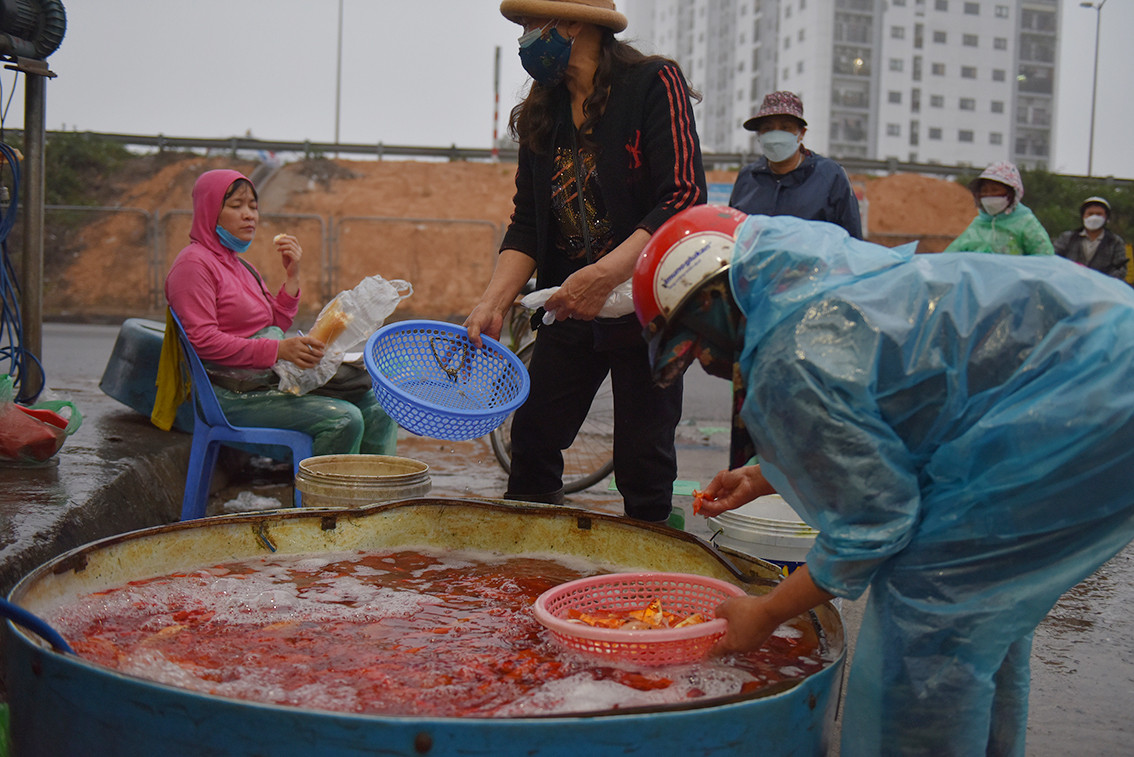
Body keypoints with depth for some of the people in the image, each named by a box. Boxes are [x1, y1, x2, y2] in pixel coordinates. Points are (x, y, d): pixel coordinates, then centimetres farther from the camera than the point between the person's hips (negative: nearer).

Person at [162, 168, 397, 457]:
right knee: (343, 418, -25)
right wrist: (278, 350, -26)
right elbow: (203, 341, -19)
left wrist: (292, 274, 7)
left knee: (376, 405, -3)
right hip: (232, 395, -9)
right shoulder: (193, 264, -8)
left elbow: (278, 324, 20)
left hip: (271, 381, 9)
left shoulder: (240, 265, 21)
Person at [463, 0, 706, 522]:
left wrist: (606, 273, -29)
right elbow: (527, 223, 7)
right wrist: (494, 301, -10)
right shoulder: (541, 115, 10)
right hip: (571, 308, 6)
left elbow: (685, 199, -18)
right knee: (532, 439, 5)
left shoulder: (655, 84, -8)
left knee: (643, 461, -2)